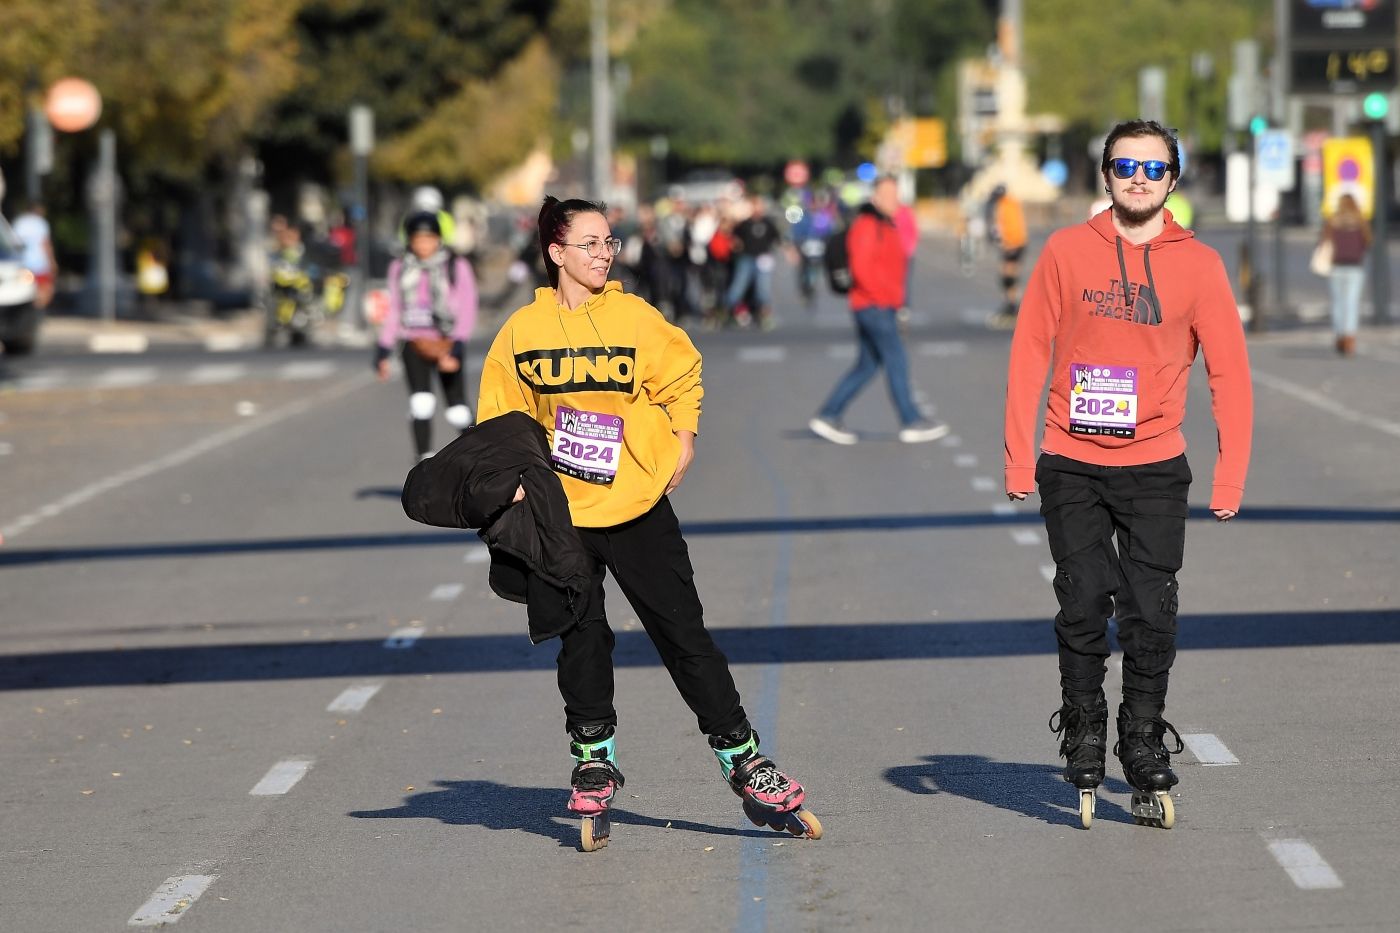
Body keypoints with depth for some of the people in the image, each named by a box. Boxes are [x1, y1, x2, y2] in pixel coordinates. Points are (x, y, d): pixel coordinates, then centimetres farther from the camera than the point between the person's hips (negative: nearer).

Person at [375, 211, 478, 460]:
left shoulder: (457, 267, -4)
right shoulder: (400, 269, 7)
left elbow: (467, 311, -7)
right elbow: (394, 311, 14)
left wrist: (457, 349, -19)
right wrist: (383, 351, 11)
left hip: (447, 346, -2)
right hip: (415, 346, 2)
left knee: (458, 410, 1)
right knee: (420, 402, -17)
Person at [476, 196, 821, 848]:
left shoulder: (636, 318, -3)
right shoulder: (522, 331, 0)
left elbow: (682, 376, 12)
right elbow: (502, 418, 9)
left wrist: (682, 438, 2)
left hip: (638, 507, -1)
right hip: (561, 511, 1)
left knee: (684, 635, -1)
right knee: (580, 641, 8)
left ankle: (742, 759, 3)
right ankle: (594, 758, 24)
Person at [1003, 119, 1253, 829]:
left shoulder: (1197, 264, 1)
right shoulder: (1067, 251, 1)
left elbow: (1229, 374, 3)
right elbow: (1029, 354, 4)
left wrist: (1230, 479, -3)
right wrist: (1019, 461, 0)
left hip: (1156, 469, 0)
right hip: (1073, 467, 0)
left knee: (1151, 617, -2)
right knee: (1083, 610, -3)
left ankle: (1146, 760, 9)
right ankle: (1084, 751, 10)